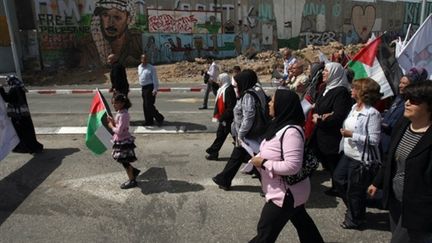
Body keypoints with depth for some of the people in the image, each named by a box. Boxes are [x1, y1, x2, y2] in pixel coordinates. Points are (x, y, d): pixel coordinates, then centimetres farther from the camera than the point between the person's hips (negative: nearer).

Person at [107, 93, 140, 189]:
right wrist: (113, 121, -1)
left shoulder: (123, 115, -24)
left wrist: (111, 126, -13)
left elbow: (119, 131, -28)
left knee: (124, 161, 3)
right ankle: (134, 171, 36)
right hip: (121, 140, 9)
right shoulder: (120, 113, 6)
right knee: (123, 160, 20)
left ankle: (132, 180, 17)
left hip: (123, 141, -9)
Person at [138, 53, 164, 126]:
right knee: (145, 106, 9)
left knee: (149, 105, -10)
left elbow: (155, 79, -12)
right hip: (143, 88, 7)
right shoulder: (139, 67, 12)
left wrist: (155, 89, -19)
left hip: (150, 88, -7)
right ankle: (149, 121, 19)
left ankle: (160, 118, 4)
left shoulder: (151, 68, -9)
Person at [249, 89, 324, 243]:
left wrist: (263, 163, -25)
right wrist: (258, 158, -1)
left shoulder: (291, 131, -29)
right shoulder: (280, 125, 2)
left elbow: (292, 166, -33)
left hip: (285, 193, -9)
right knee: (301, 222, 27)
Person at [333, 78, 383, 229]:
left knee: (355, 190, 7)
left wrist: (351, 135, -24)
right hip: (348, 154, 9)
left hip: (361, 158, -9)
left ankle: (355, 220, 32)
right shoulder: (354, 107, 3)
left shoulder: (372, 113, -22)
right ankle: (352, 208, 43)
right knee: (338, 179, 20)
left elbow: (374, 139, -23)